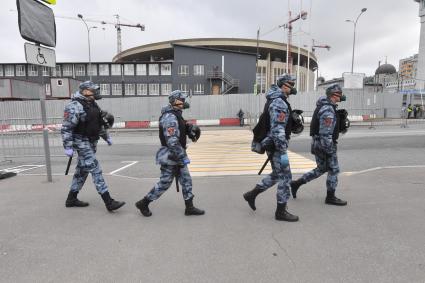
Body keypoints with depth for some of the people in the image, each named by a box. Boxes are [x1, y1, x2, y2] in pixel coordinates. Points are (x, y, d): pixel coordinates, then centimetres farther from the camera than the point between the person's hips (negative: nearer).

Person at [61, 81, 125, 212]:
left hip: (92, 142, 9)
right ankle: (109, 202, -8)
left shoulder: (93, 104, 11)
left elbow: (98, 123, 22)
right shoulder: (75, 106, -16)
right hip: (82, 143, -9)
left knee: (82, 171, 16)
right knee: (96, 171, -10)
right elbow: (66, 128, -18)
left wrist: (106, 137, 23)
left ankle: (71, 199, 31)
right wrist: (68, 147, -21)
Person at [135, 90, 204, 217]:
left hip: (177, 155, 10)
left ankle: (189, 207, 21)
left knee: (186, 180, 11)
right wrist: (182, 157, -23)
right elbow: (172, 141, -26)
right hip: (171, 156, -10)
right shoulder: (170, 117, -21)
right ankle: (143, 203, 20)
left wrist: (189, 128, 5)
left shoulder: (176, 115, 11)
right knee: (164, 183, 2)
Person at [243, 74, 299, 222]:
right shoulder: (279, 102, -17)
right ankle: (281, 211, 12)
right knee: (285, 177, 0)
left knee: (277, 175, 20)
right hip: (276, 145, -10)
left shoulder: (276, 100, 15)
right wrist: (283, 152, -24)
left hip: (272, 144, 10)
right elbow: (278, 129, -25)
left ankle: (252, 194, 27)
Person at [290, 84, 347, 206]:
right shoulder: (328, 110, -20)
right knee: (333, 170, 4)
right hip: (325, 144, -10)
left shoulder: (322, 106, 11)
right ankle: (330, 197, 17)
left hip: (317, 144, 10)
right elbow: (325, 134, -24)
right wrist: (330, 150, -20)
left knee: (321, 169, 19)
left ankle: (296, 183, 19)